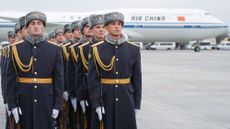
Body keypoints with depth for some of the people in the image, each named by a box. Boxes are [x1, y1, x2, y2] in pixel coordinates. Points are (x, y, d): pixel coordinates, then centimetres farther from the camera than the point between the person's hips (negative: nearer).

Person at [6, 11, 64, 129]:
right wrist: (12, 104, -4)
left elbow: (59, 79, 2)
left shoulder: (55, 49, 1)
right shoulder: (16, 48, 1)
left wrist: (57, 105, -2)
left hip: (47, 101, 0)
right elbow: (10, 78, 1)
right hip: (24, 101, 0)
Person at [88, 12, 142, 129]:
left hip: (126, 99, 2)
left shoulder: (133, 49, 4)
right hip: (105, 99, -1)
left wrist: (137, 104, 3)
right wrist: (96, 104, -11)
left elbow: (137, 78, 6)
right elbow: (92, 78, -5)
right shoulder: (96, 49, -2)